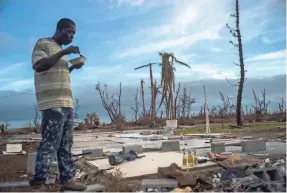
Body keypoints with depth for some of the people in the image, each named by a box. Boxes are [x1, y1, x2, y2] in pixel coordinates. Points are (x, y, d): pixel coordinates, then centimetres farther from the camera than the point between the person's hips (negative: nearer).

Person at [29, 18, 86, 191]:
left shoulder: (61, 50, 25)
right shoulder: (43, 43, 1)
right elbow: (38, 66, -14)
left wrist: (72, 67, 13)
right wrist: (63, 53, -15)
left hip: (67, 102, 9)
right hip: (53, 103, -9)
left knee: (66, 145, 6)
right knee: (50, 143, -8)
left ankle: (67, 179, 10)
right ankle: (39, 178, 3)